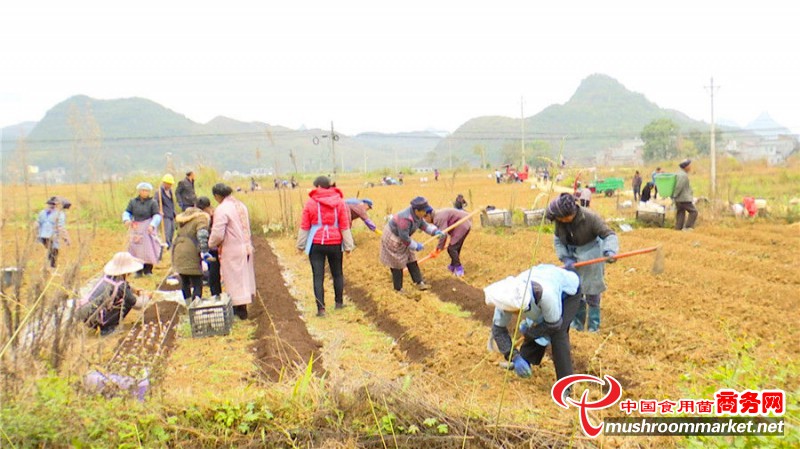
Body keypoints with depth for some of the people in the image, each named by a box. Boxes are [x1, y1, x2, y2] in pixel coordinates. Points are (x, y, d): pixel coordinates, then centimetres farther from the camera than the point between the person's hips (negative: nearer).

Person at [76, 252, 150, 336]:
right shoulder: (121, 286, -13)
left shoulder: (107, 276, 8)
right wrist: (145, 297, 18)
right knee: (128, 302, -3)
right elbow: (137, 304, -1)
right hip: (94, 319, -8)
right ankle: (106, 328, 0)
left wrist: (133, 290, 29)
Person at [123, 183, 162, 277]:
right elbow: (127, 212, 6)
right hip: (136, 228, 2)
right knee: (136, 248, 0)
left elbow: (157, 215, -8)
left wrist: (152, 225, -23)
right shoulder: (133, 202, 8)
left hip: (148, 229, -2)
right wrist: (126, 219, -16)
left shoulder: (152, 202, -1)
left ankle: (148, 270, 4)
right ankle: (138, 270, 6)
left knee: (148, 248, -5)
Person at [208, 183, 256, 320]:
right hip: (246, 247, 8)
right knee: (245, 277, 17)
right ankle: (242, 307, 29)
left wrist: (211, 244, -3)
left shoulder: (221, 210, -19)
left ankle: (241, 311, 9)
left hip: (232, 251, -8)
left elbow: (218, 234, -22)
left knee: (235, 280, 3)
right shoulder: (241, 205, 6)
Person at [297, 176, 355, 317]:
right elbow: (345, 226, -1)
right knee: (337, 274, 19)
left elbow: (304, 227, -2)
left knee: (318, 276, 2)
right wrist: (348, 245, 6)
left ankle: (321, 308, -4)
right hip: (335, 244, 2)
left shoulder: (310, 203, -5)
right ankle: (339, 302, 30)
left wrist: (301, 245, 9)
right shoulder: (339, 202, -1)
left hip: (316, 245, -2)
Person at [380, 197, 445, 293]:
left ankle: (419, 283, 18)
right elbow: (404, 238, -32)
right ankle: (398, 289, 20)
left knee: (411, 261, 10)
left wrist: (436, 231, -12)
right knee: (398, 264, 5)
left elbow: (424, 225, 3)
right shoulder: (405, 219, -37)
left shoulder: (417, 215, -10)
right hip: (393, 240, -9)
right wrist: (416, 246, -20)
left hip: (402, 238, 9)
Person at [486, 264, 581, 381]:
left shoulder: (545, 293, -47)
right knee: (533, 333, 1)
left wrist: (528, 333, -19)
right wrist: (515, 357, -29)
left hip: (568, 290, -5)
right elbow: (498, 328, -20)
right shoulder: (507, 299, -30)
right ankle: (524, 364, 27)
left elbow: (554, 324, -30)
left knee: (558, 333, -19)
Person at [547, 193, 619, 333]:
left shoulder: (590, 217, -26)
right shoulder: (560, 221, -13)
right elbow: (557, 239, -2)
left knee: (592, 291, 4)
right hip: (572, 255, 4)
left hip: (590, 255, -4)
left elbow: (609, 235, -25)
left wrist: (610, 251, -43)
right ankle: (577, 323, 27)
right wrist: (565, 258, -14)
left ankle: (594, 325, 18)